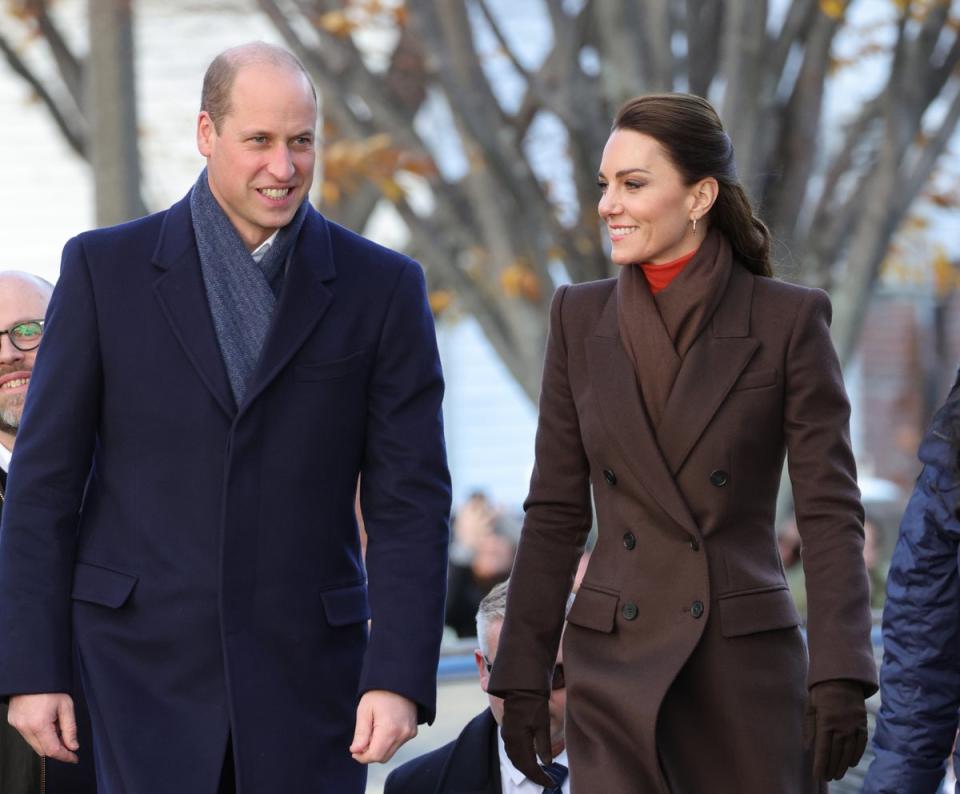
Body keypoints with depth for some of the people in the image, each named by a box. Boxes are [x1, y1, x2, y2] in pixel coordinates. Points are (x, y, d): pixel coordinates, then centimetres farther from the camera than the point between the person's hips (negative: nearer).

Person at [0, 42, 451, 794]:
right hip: (146, 658, -1)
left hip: (305, 670, 1)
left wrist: (400, 677, -11)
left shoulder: (383, 288, 2)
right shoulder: (107, 268, 1)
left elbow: (411, 500, 0)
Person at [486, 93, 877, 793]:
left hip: (747, 664, -2)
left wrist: (840, 676, -13)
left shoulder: (790, 319, -3)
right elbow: (555, 511, 9)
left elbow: (831, 509, -5)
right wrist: (523, 673, 5)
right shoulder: (580, 317, 7)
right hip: (614, 667, 2)